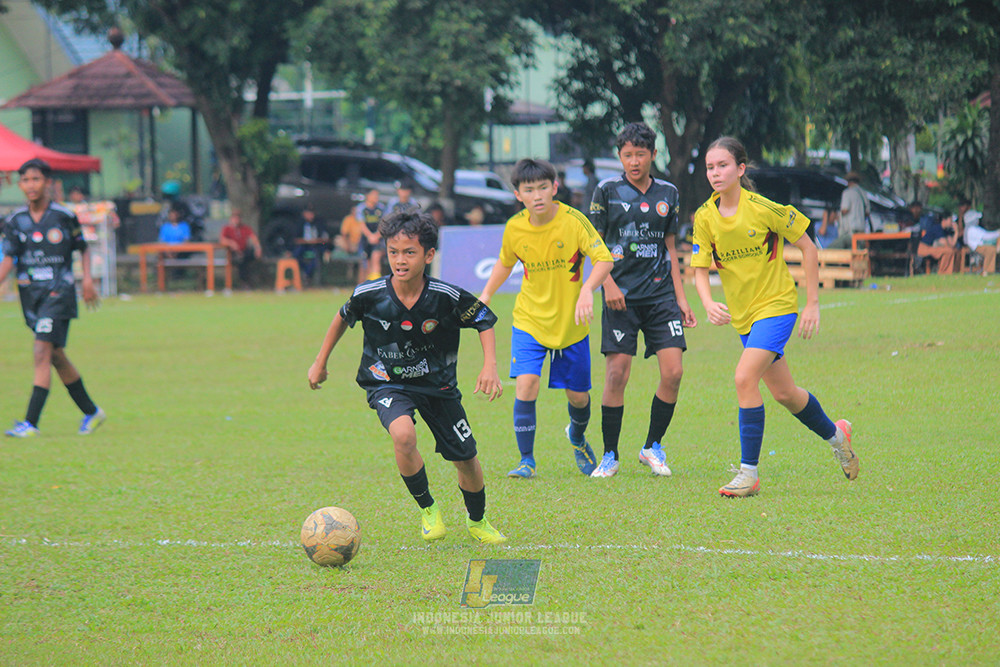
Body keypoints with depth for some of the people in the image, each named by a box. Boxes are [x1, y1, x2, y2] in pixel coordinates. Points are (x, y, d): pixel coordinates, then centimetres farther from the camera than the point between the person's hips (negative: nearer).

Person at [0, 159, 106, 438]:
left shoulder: (64, 216, -4)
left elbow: (83, 249, 8)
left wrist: (87, 279, -4)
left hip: (58, 292, -5)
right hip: (30, 294, 5)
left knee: (42, 352, -17)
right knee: (56, 357, 12)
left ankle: (31, 422, -21)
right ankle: (91, 412, 28)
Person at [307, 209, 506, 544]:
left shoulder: (447, 297, -21)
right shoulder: (369, 295, -19)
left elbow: (485, 322, -3)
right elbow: (343, 318, 4)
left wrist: (490, 366, -15)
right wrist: (320, 363, 12)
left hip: (438, 384, 1)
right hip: (387, 384, -1)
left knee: (466, 460, 8)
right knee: (403, 435, -32)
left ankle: (478, 520, 41)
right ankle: (428, 509, -7)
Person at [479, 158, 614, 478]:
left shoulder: (573, 221, -17)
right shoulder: (515, 228, -6)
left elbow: (604, 259, -21)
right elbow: (505, 263, 15)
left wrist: (587, 290, -37)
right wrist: (485, 296, 10)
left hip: (571, 323, -1)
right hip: (530, 320, 1)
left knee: (578, 395, 8)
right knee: (526, 384, -18)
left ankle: (577, 437, 43)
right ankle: (527, 460, -7)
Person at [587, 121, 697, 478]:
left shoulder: (668, 193, 10)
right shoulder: (607, 191, 0)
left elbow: (670, 249, 16)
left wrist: (681, 299, 11)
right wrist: (608, 284, -11)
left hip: (661, 293, 3)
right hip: (622, 295, -3)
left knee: (673, 372, -7)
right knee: (616, 374, -8)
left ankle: (653, 447, 10)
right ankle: (610, 455, 4)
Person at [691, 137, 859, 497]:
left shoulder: (763, 209, -17)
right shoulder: (705, 217, -5)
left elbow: (807, 248, -7)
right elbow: (700, 269, -2)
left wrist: (813, 304, -7)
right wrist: (708, 303, -23)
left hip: (777, 305, -6)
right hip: (742, 314, 6)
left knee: (745, 377, -23)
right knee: (783, 393, 15)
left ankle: (749, 472, -17)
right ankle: (834, 433, 42)